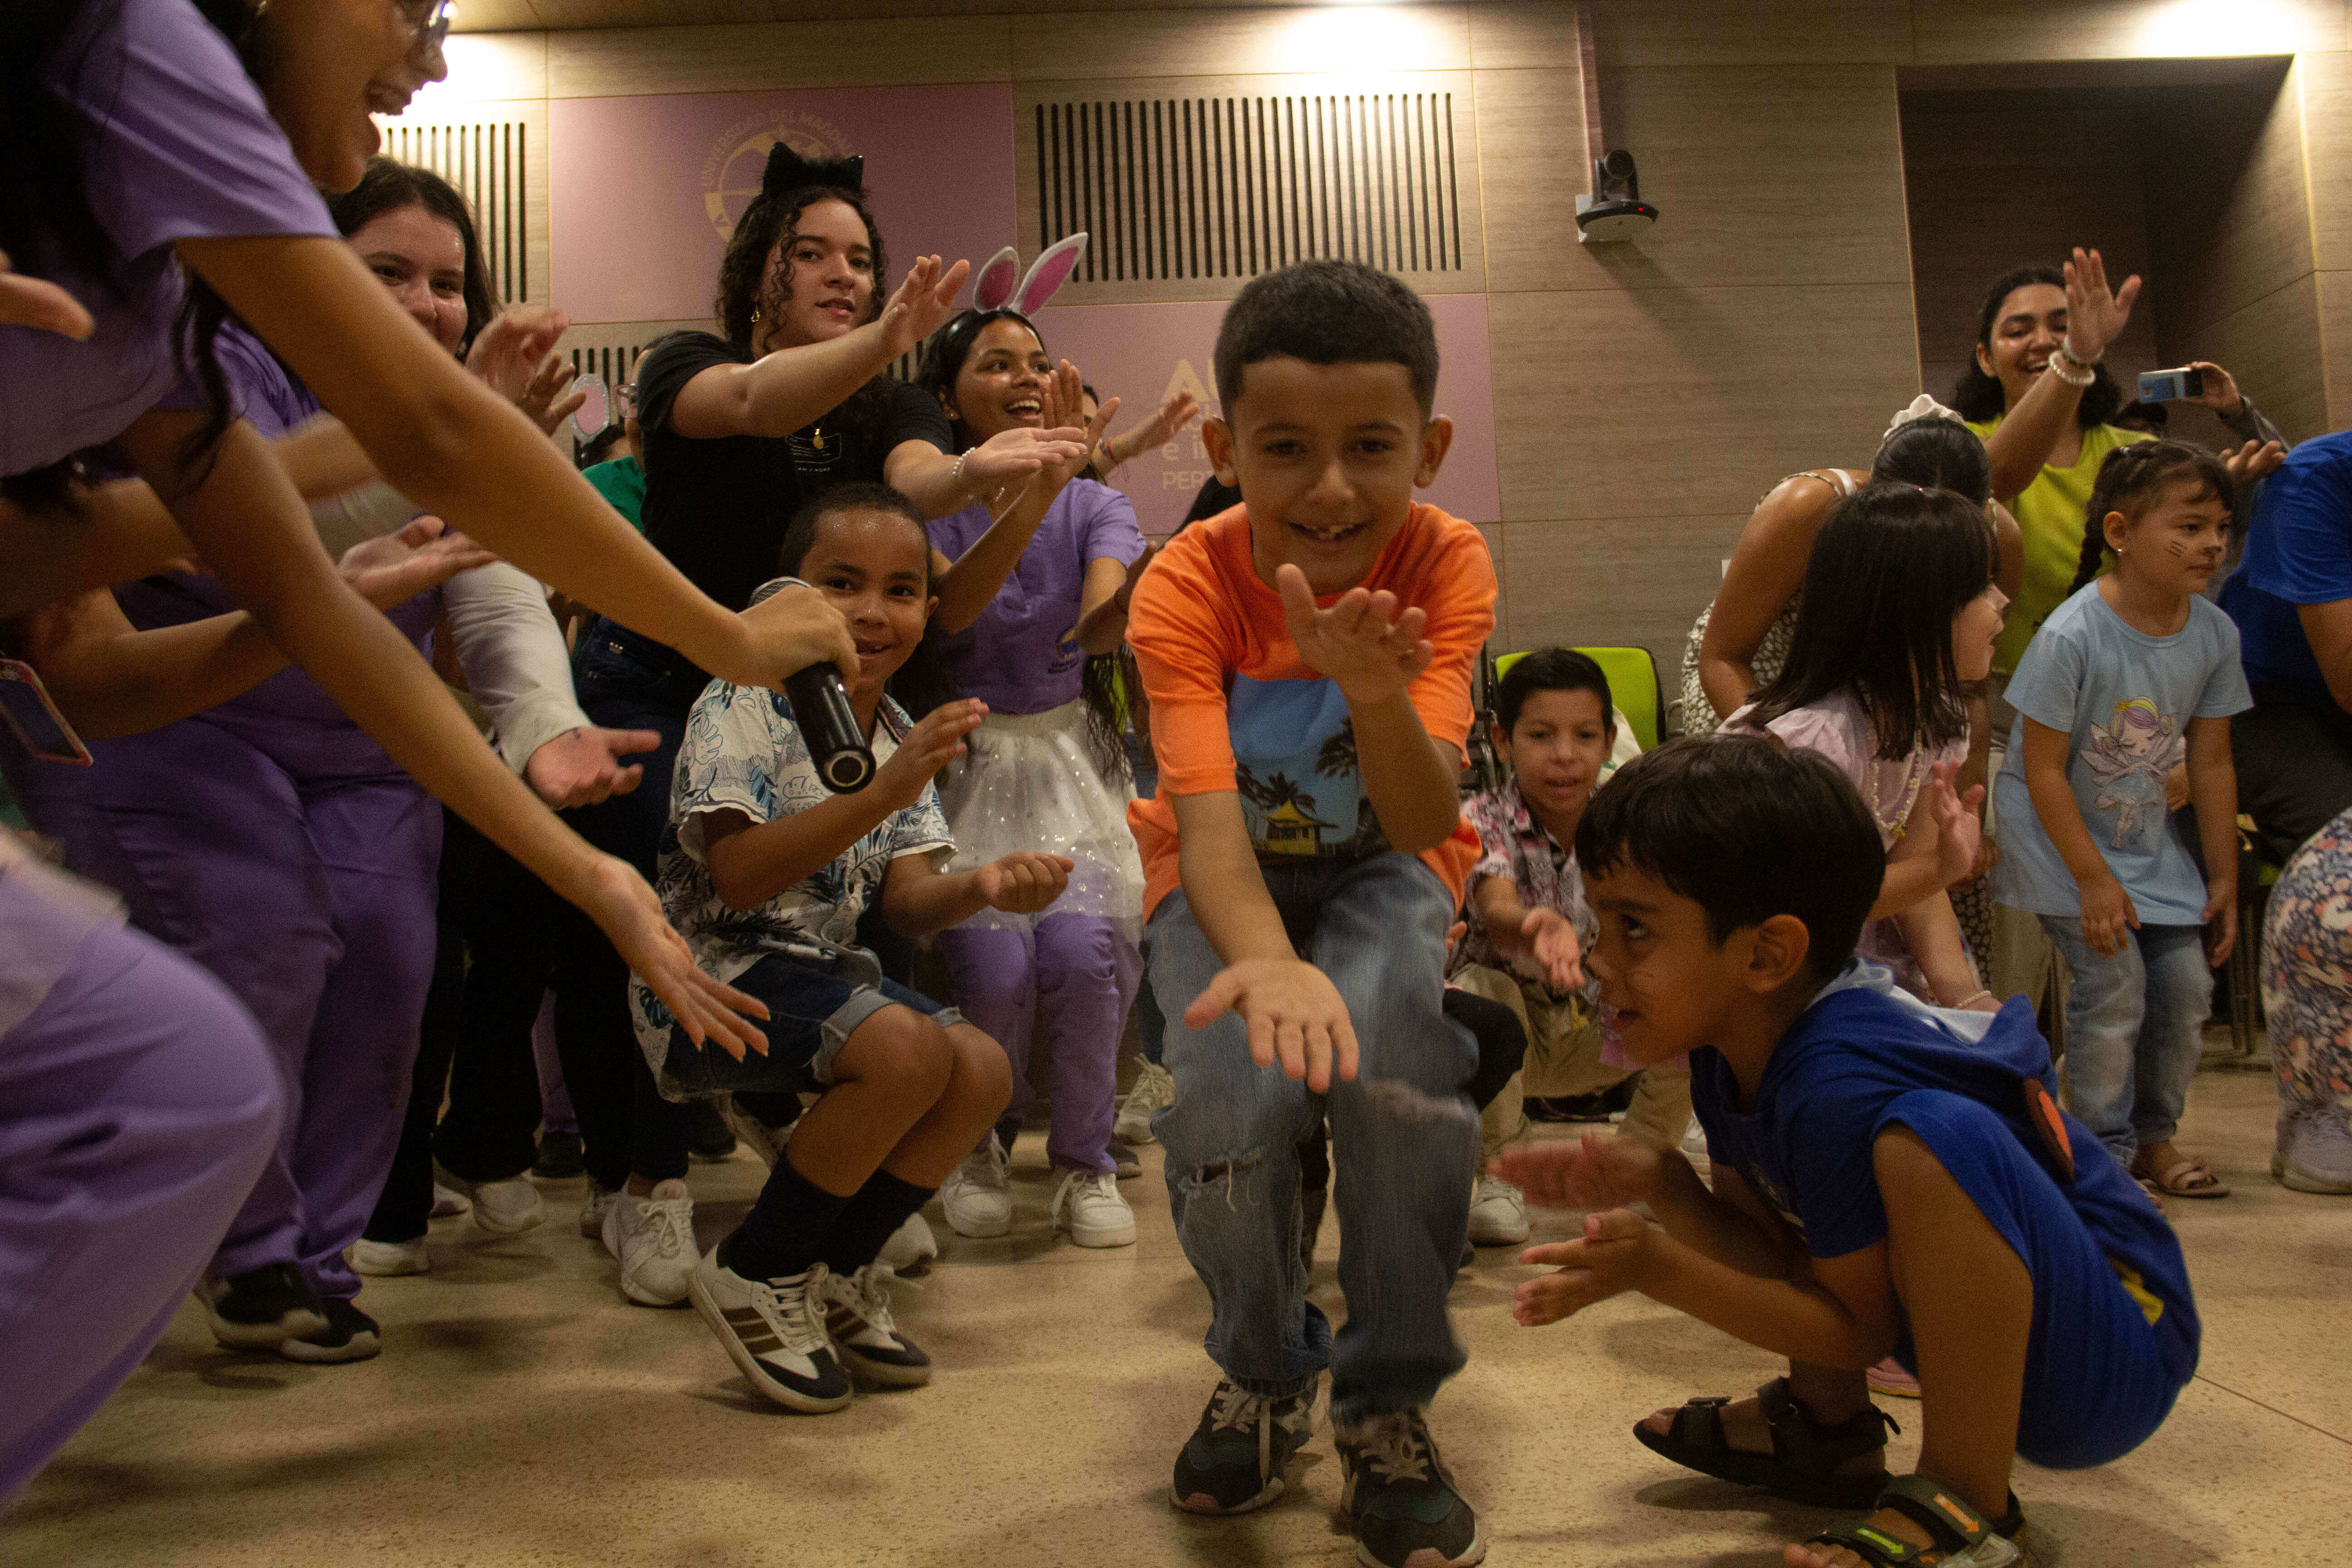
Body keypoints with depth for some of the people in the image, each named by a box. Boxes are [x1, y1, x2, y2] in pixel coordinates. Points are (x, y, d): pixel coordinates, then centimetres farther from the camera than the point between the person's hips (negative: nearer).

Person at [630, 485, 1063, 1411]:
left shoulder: (901, 736, 9)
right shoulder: (742, 707, -13)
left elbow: (903, 902, 2)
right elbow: (738, 877, -25)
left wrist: (982, 887, -20)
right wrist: (879, 798, -35)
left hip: (818, 972, 8)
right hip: (710, 977, -8)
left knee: (983, 1071, -9)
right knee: (908, 1047, -28)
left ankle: (837, 1270, 12)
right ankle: (755, 1273, -7)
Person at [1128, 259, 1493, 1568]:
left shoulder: (1445, 564, -22)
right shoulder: (1189, 586, -24)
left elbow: (1424, 822, -31)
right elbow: (1209, 824, -37)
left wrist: (1378, 694, -52)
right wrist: (1268, 962, -58)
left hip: (1381, 870, 0)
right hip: (1231, 884, 0)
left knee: (1397, 1065, -31)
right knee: (1237, 1101, -27)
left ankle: (1389, 1410, -7)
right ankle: (1265, 1374, 6)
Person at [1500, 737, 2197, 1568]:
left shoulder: (1837, 1083, -30)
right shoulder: (1739, 1038, -3)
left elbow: (1859, 1328, -19)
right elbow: (1775, 1253, 1)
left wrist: (1660, 1270, -23)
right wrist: (1658, 1184, -16)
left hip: (2117, 1356, -9)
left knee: (1929, 1135, -35)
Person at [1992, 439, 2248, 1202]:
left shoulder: (2214, 634, -6)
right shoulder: (2072, 636, -25)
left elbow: (2210, 763, 2)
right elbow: (2043, 769, -20)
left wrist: (2223, 878, 4)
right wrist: (2094, 879, -20)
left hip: (2146, 839, 6)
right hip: (2058, 834, -6)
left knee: (2187, 987, 3)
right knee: (2114, 984, -13)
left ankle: (2153, 1137, 23)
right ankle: (2104, 1151, 4)